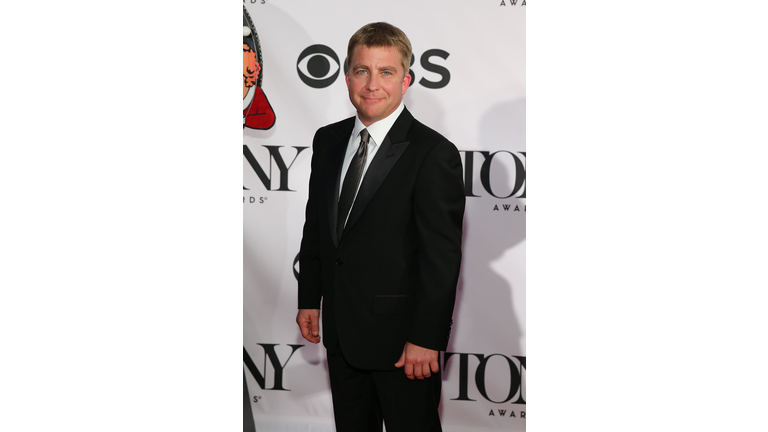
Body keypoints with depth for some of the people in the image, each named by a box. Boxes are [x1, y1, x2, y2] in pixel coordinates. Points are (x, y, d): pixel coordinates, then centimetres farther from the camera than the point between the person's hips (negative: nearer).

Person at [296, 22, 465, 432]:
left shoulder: (434, 154, -16)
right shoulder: (328, 141, 6)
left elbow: (442, 257, -17)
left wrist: (426, 340, -18)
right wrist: (309, 299, 11)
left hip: (401, 338, -6)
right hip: (340, 332, 6)